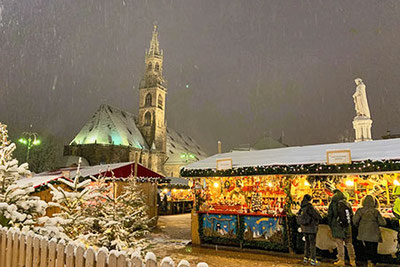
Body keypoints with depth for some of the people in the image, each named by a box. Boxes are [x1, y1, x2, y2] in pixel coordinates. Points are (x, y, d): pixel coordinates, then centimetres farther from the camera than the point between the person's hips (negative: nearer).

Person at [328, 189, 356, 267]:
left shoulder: (333, 204, -8)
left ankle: (341, 261, 4)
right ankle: (352, 260, 17)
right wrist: (349, 224, 18)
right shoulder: (347, 204, 4)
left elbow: (329, 216, -5)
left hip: (337, 227, -4)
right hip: (347, 227, 4)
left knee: (340, 244, 1)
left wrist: (331, 225, 6)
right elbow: (351, 215, 10)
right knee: (349, 244, 13)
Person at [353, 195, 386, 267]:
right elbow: (383, 223, -5)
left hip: (364, 233, 1)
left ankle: (369, 260, 10)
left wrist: (359, 226, 7)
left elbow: (355, 220, -12)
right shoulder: (376, 211, -8)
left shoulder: (360, 210, -7)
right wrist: (376, 222, 15)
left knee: (366, 247, 19)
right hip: (374, 234, -1)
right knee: (374, 249, 11)